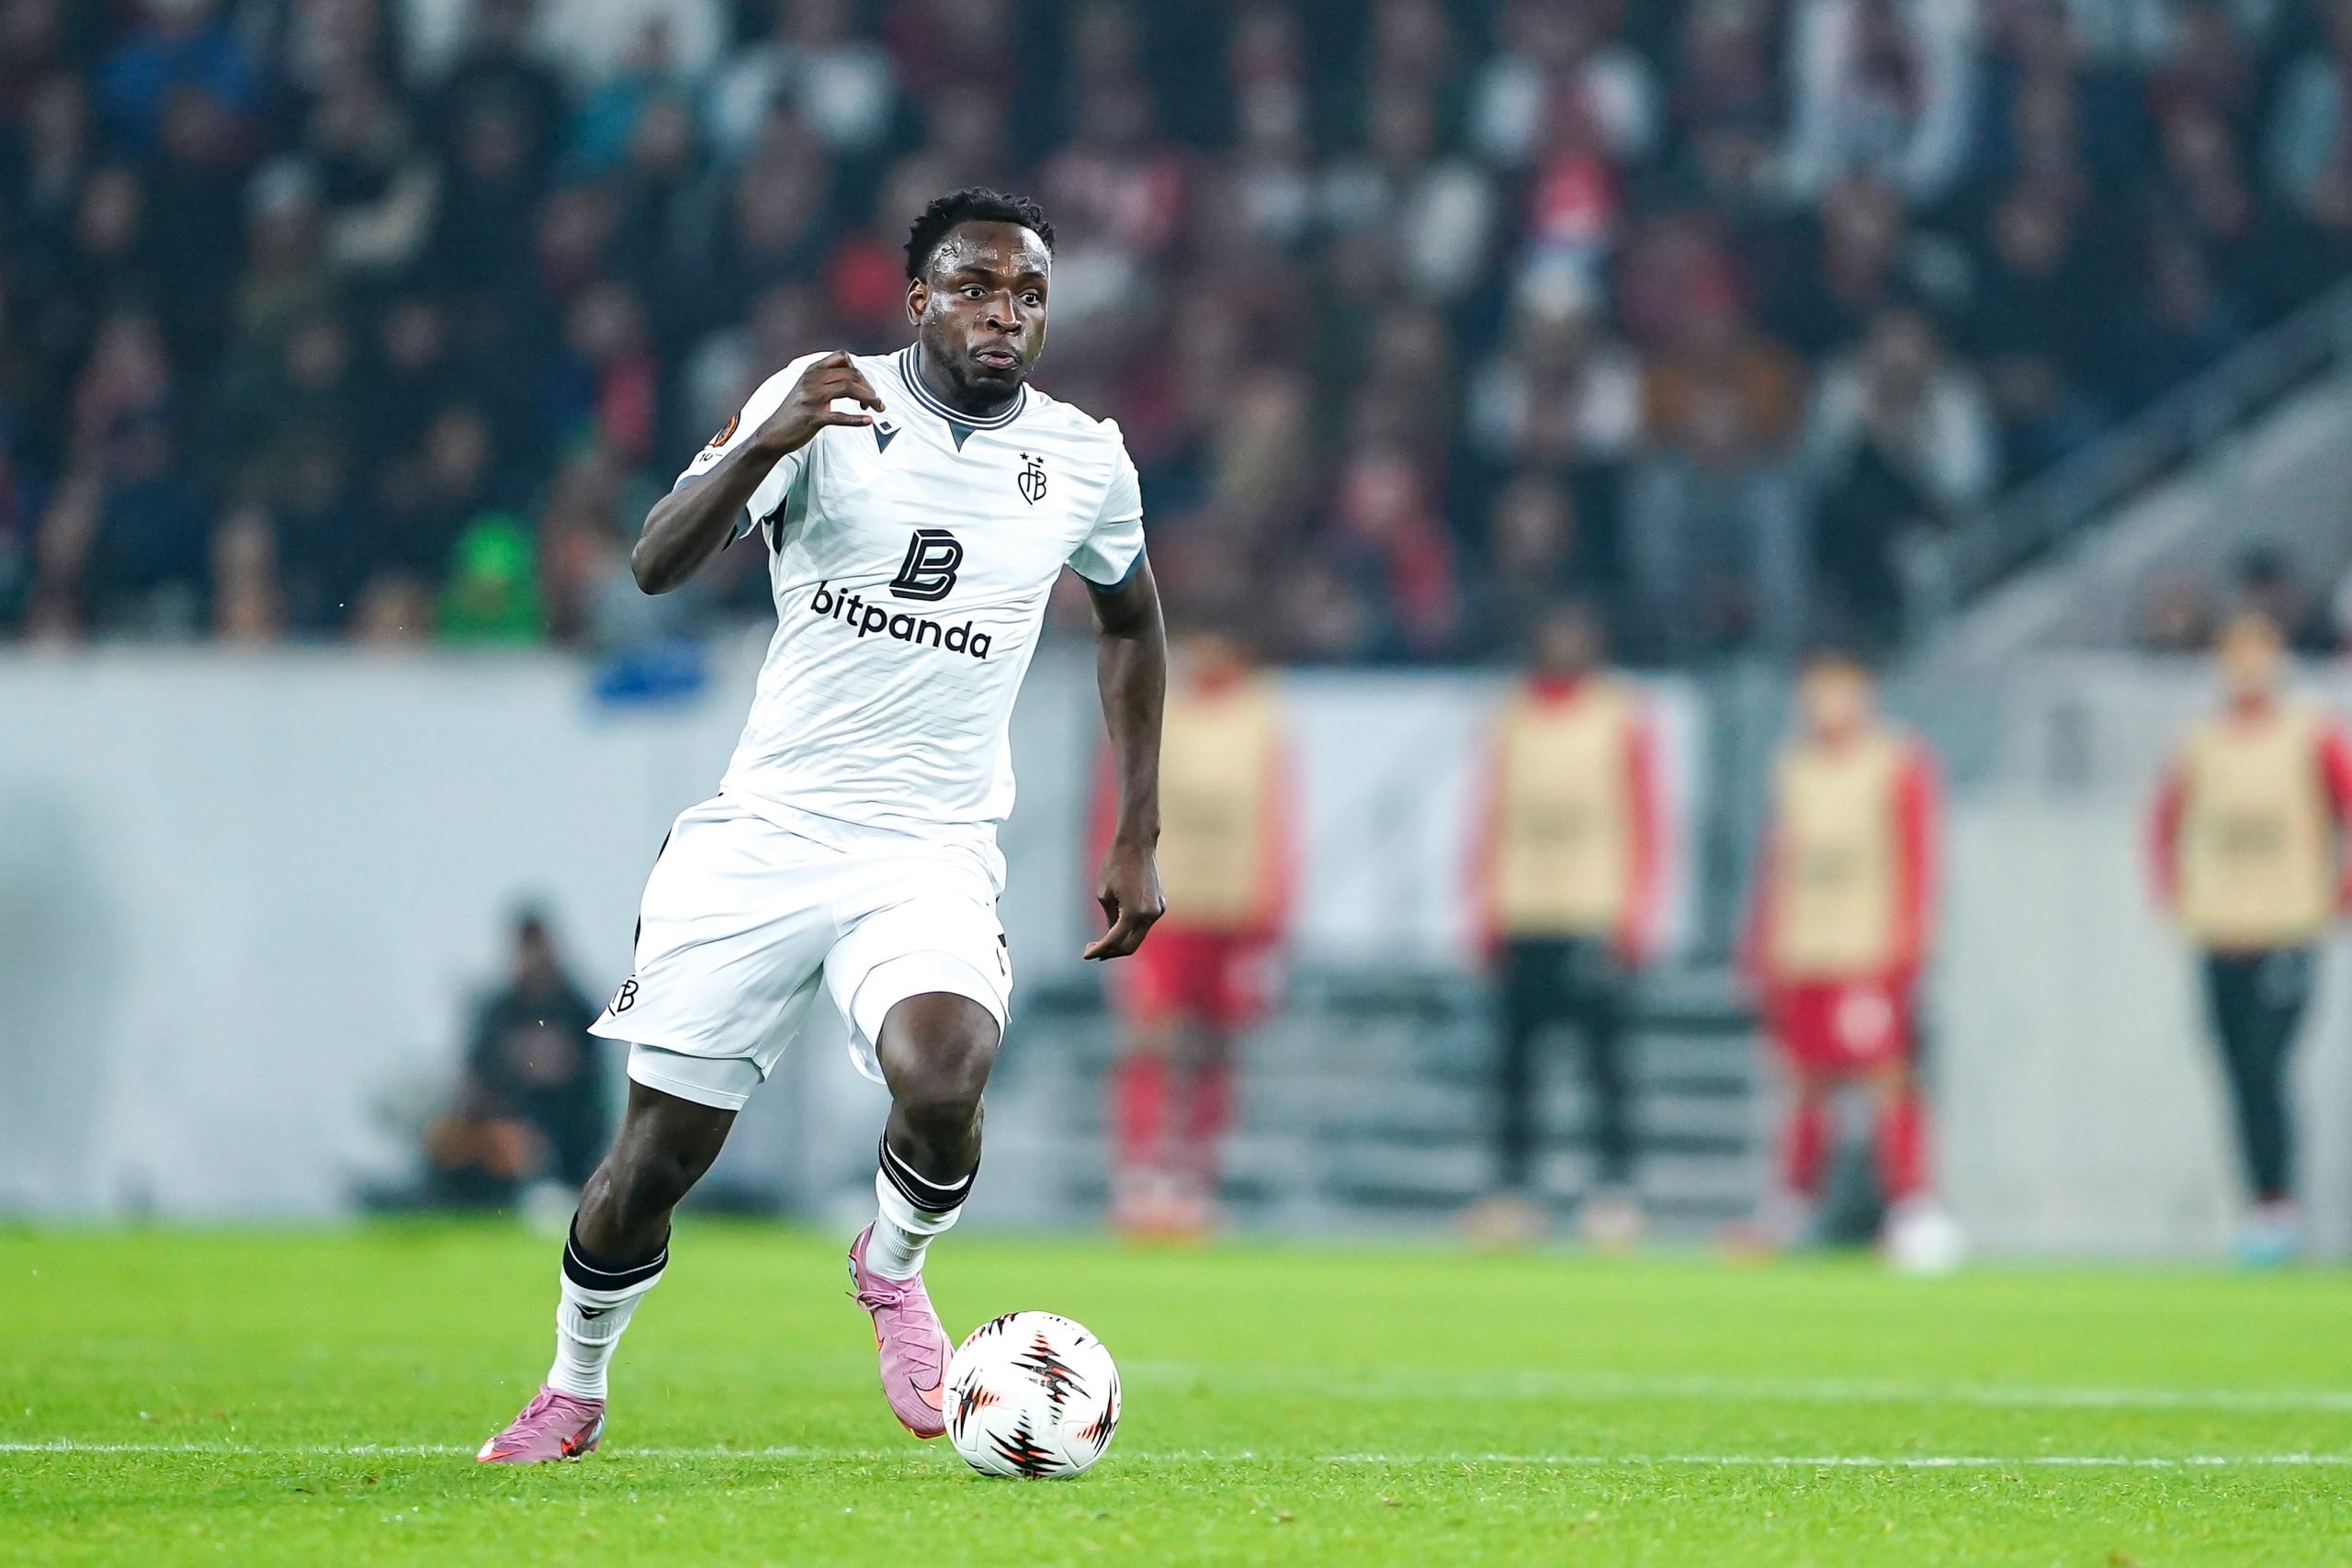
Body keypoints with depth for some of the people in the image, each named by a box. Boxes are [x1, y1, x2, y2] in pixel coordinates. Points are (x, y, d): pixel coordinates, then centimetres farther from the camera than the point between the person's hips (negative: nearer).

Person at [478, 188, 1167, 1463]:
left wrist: (1137, 836, 19)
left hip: (929, 854, 0)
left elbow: (1131, 620, 23)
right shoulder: (826, 402, -4)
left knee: (943, 1080, -30)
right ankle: (574, 1392, 30)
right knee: (653, 1160, 1)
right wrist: (766, 444, -31)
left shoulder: (1084, 460, 4)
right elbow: (658, 563, -13)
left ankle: (892, 1269, 4)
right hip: (762, 833, 0)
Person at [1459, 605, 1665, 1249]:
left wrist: (1635, 917, -8)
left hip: (1595, 918, -4)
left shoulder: (1622, 720, 2)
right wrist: (1489, 910, 9)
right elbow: (1495, 820, 16)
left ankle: (1615, 1189, -8)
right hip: (1524, 919, 4)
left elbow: (1645, 824, 0)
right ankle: (1512, 1185, 3)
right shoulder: (1517, 720, 13)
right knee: (1512, 1056, 0)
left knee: (1604, 1054, -9)